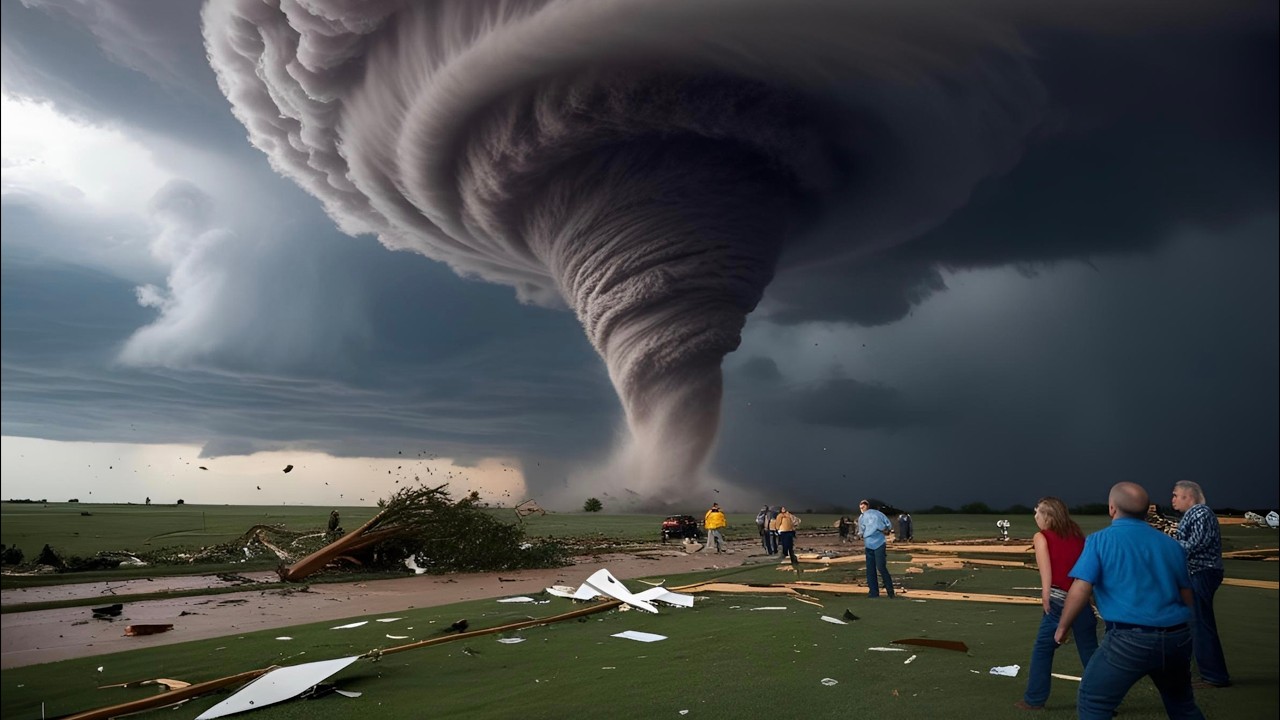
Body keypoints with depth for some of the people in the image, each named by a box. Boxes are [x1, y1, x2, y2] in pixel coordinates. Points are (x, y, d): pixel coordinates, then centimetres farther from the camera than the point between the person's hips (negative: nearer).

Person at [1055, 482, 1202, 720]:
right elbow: (1187, 595, 16)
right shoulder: (1171, 543, 10)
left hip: (1130, 639, -6)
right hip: (1177, 638, 6)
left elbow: (1081, 590, -13)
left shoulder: (1100, 540, -5)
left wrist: (1062, 627, -1)